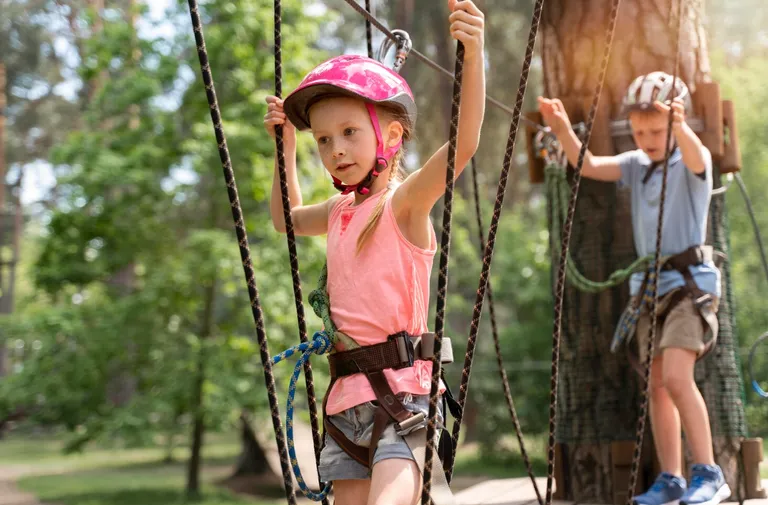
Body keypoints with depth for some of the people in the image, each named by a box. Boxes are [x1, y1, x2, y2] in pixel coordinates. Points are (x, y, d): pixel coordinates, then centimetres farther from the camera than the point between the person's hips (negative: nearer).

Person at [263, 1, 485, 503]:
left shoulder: (405, 200, -6)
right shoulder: (339, 211, 15)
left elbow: (464, 142, -24)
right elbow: (287, 218, 37)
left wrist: (474, 53, -36)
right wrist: (286, 145, 29)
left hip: (401, 391, -7)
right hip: (345, 398, 7)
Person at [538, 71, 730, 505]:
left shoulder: (692, 162, -6)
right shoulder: (637, 165, 12)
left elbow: (695, 155, -30)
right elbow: (588, 166, 2)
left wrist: (678, 125, -52)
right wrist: (563, 130, -15)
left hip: (691, 279, -7)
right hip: (650, 284, 7)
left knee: (677, 376, -20)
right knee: (657, 384, 6)